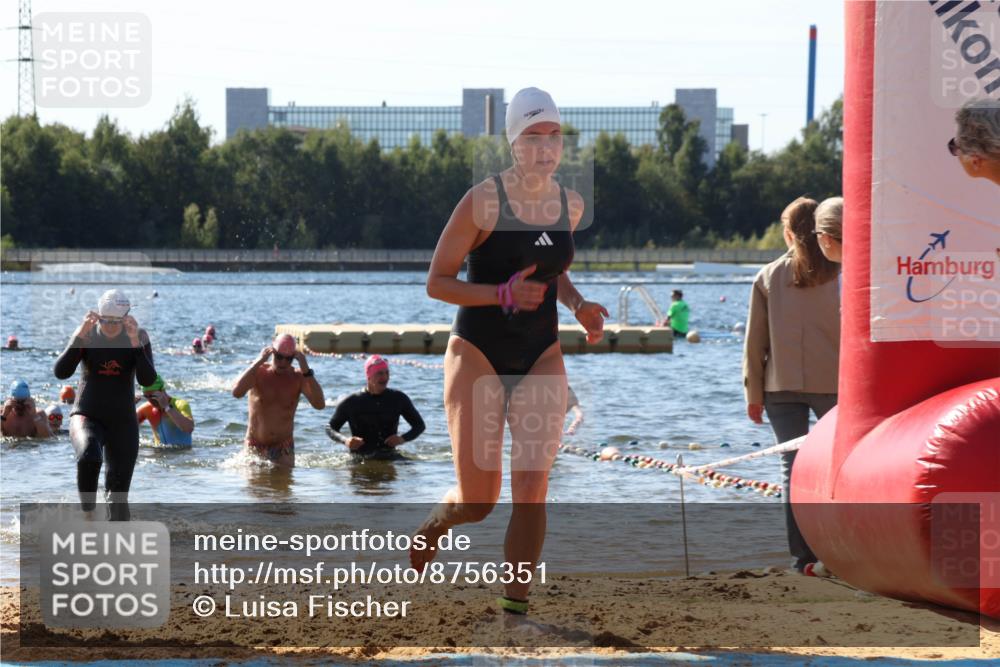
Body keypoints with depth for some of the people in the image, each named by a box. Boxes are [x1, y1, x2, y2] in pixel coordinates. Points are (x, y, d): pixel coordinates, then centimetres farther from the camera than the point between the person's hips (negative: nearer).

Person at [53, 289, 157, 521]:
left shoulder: (138, 337, -5)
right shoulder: (87, 335, -6)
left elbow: (148, 379, -16)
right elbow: (61, 372, -17)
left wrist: (136, 343, -28)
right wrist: (79, 336, -26)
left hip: (123, 421, 2)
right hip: (87, 416, -2)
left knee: (118, 495, 3)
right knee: (89, 457, -35)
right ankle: (88, 514, -18)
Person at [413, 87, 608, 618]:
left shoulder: (571, 206, 4)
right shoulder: (483, 201, -13)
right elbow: (436, 282, -10)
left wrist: (578, 306, 4)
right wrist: (503, 295, -23)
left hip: (541, 358, 4)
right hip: (477, 354, -4)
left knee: (532, 484, -12)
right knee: (477, 502, -2)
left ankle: (515, 604, -6)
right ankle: (434, 525, 34)